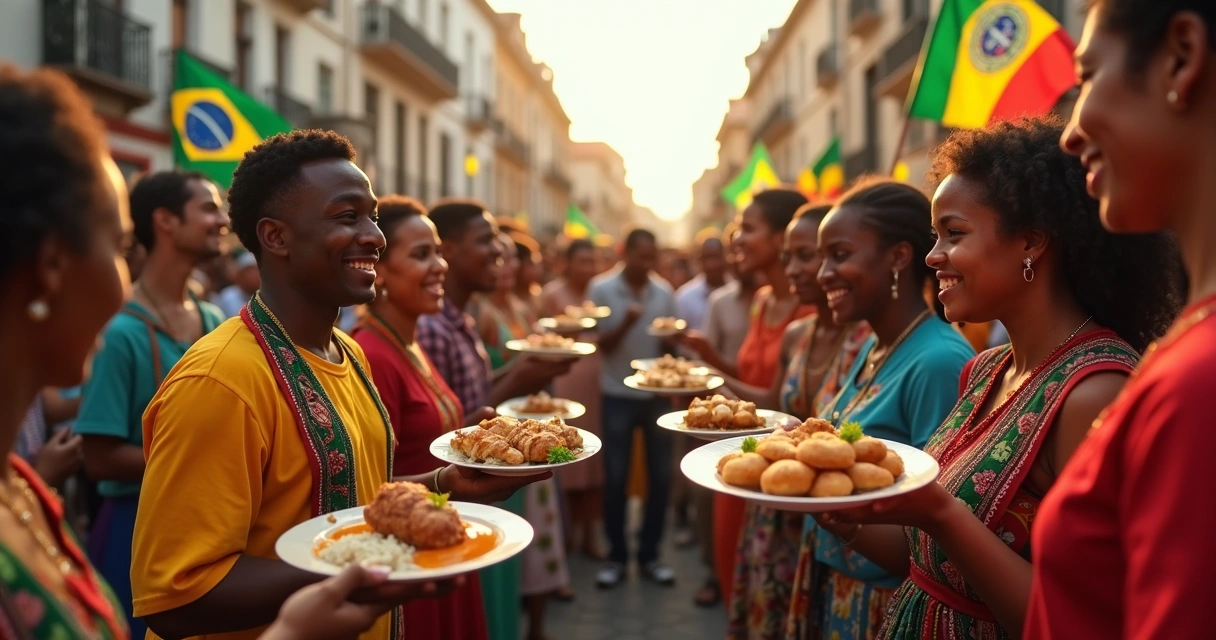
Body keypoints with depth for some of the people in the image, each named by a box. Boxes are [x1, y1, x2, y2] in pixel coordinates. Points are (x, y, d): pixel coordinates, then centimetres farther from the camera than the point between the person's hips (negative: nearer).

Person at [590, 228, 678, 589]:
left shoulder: (663, 292, 1)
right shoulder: (602, 289, -6)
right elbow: (602, 344, -6)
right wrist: (625, 323, -24)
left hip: (658, 393, 3)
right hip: (618, 395, -2)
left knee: (661, 477, 6)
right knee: (616, 478, 2)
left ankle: (649, 555, 19)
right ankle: (617, 556, 16)